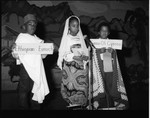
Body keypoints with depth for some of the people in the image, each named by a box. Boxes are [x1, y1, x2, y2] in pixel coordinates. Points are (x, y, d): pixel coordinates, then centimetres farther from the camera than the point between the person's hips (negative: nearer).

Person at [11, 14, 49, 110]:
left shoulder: (38, 40, 13)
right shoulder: (21, 38, 0)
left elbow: (43, 56, 13)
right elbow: (16, 56, -5)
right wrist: (14, 50, -26)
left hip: (37, 68, 5)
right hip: (26, 67, -4)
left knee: (36, 89, 8)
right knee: (24, 89, -6)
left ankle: (35, 107, 20)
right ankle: (24, 108, 7)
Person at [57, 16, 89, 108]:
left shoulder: (81, 38, 13)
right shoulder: (66, 38, 1)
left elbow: (85, 51, 10)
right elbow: (62, 53, -8)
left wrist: (85, 57, -12)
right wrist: (74, 57, -19)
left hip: (81, 66, 3)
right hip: (70, 67, -3)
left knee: (82, 85, -1)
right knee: (72, 86, -7)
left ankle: (82, 104, 9)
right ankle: (73, 104, 5)